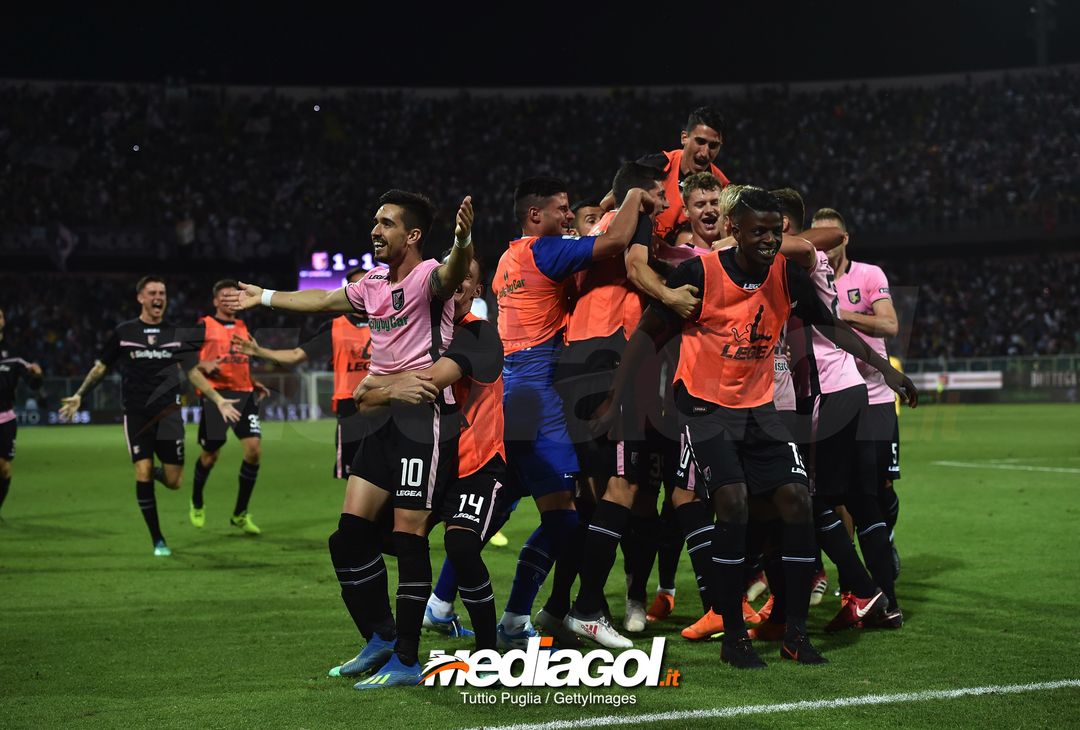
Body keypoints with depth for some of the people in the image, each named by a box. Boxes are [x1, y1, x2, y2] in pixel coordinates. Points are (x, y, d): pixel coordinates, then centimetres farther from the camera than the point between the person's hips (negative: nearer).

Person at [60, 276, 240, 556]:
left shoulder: (175, 333, 7)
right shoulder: (123, 332, 3)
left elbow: (192, 372, 10)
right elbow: (101, 367, 11)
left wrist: (219, 400, 3)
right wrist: (79, 395, 4)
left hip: (168, 412, 2)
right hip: (136, 414, -1)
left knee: (173, 481, -4)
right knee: (142, 474, -12)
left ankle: (155, 471, 33)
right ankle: (157, 540, 1)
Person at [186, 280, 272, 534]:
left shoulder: (243, 328, 19)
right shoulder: (204, 327, 2)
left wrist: (254, 383, 15)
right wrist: (204, 365, -19)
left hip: (244, 394, 4)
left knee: (254, 449, -11)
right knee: (210, 455, 3)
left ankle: (240, 514, 1)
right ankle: (197, 505, 31)